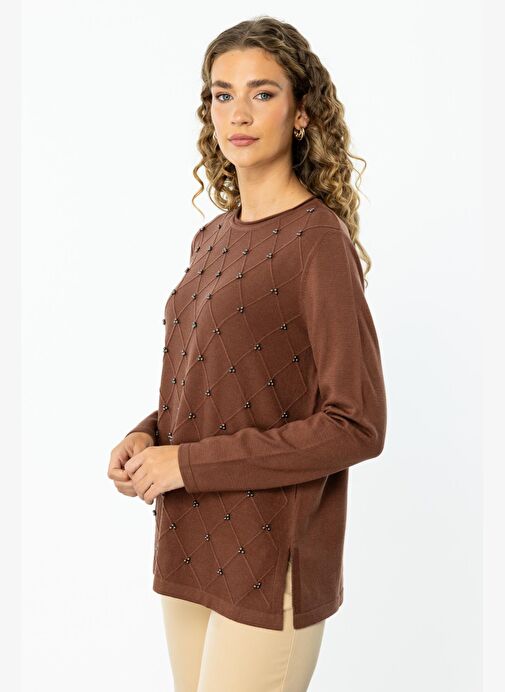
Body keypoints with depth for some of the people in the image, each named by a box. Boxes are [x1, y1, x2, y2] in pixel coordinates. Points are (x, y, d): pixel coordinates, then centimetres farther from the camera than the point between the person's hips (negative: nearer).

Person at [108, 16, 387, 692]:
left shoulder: (319, 241, -13)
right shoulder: (212, 239, 10)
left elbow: (355, 426, -18)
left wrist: (188, 463, -16)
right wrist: (148, 435, -1)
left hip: (269, 561, -7)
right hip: (191, 549, 7)